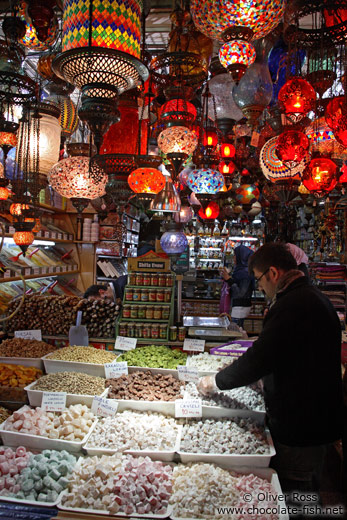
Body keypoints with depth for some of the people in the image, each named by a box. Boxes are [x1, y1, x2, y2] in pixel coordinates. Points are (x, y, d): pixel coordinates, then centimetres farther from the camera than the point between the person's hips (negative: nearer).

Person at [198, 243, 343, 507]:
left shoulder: (292, 305, -26)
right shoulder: (315, 297, 8)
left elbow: (259, 359, -25)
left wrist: (216, 382, -11)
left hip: (299, 427, -10)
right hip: (321, 416, 10)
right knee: (307, 488, 25)